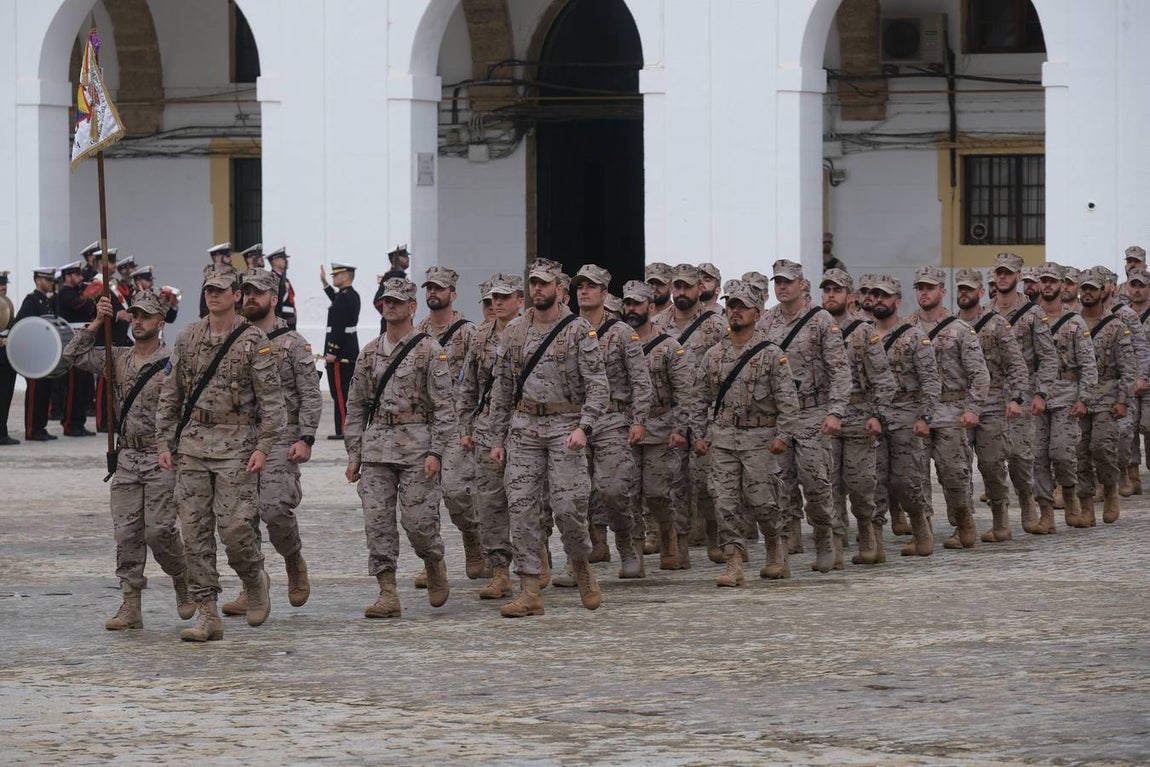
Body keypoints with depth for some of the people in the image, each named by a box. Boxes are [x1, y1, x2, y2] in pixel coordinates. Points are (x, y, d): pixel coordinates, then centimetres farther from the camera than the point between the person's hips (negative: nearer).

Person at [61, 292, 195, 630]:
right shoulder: (119, 358, 10)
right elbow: (74, 355, 7)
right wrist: (96, 323, -3)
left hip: (161, 460, -5)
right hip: (126, 459, 5)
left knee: (159, 530, -8)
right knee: (126, 533, 1)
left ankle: (184, 582, 19)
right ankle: (130, 605, 4)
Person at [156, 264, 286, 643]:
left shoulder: (254, 341, -3)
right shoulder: (187, 339, 9)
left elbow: (271, 399, -5)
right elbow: (170, 395, 14)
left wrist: (263, 447, -13)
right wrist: (164, 443, 8)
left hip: (236, 445, -4)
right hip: (192, 444, 4)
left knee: (235, 527, -10)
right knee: (195, 531, 0)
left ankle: (255, 580, 21)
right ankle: (207, 615, 3)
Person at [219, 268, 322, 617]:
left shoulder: (293, 344, -1)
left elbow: (311, 396, -4)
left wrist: (305, 439, -14)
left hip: (281, 438, -5)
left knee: (274, 507, -18)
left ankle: (294, 559, 11)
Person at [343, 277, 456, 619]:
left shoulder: (430, 351, -2)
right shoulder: (369, 353, 13)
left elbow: (444, 406, -5)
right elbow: (356, 406, 16)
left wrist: (436, 452, -14)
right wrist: (353, 454, 10)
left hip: (416, 444, -4)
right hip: (375, 446, 4)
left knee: (417, 519, -6)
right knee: (378, 522, -2)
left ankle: (435, 565, 24)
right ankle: (387, 594, 0)